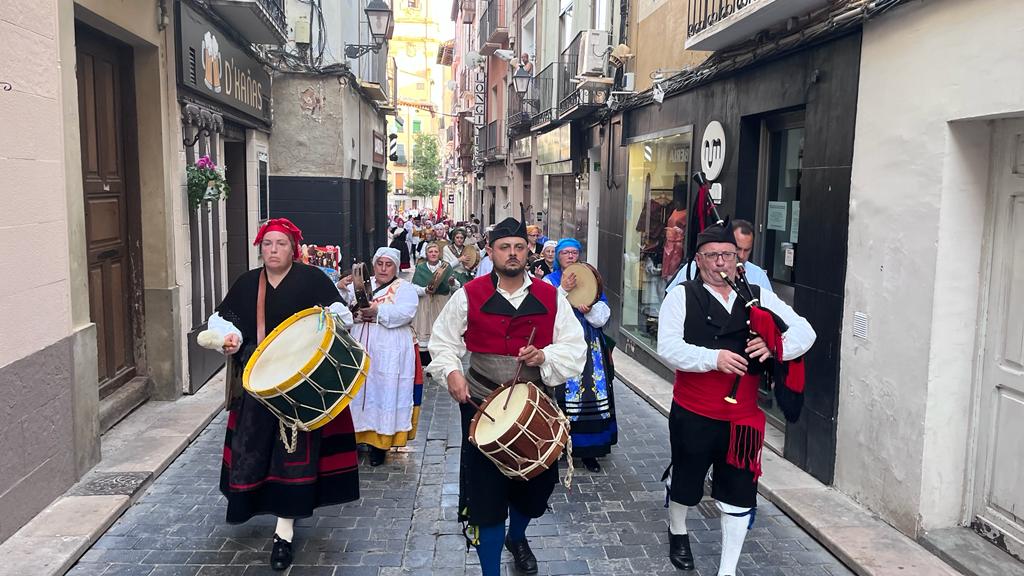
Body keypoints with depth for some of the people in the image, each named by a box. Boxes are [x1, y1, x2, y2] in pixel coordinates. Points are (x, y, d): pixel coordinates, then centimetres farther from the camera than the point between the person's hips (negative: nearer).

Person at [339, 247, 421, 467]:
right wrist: (340, 288, -14)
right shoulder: (361, 285, 16)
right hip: (360, 350, 4)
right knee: (359, 392, 5)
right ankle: (362, 433, 14)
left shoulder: (404, 288, 2)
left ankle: (380, 444, 4)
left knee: (386, 393, -2)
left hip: (390, 354, -4)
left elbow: (406, 312, -15)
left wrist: (377, 311, -24)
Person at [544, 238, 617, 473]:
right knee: (563, 394, -6)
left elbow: (602, 317, 9)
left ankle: (588, 451, 9)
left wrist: (590, 308, -11)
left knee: (594, 393, 0)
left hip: (590, 347, 3)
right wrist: (563, 290, -18)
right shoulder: (549, 282, 5)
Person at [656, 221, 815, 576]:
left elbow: (804, 331, -1)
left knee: (739, 494, 7)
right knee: (686, 480, 19)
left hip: (742, 416, 2)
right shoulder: (682, 296, -7)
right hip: (693, 413, -2)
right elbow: (668, 347, -18)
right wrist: (714, 358, -29)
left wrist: (775, 346, -21)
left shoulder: (758, 296, 3)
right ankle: (677, 533, 49)